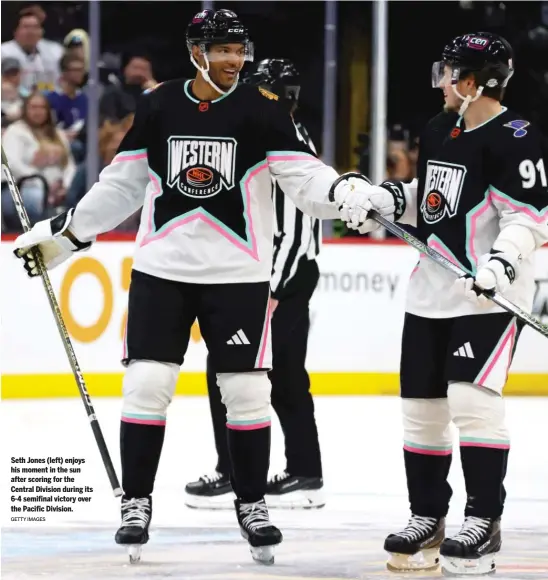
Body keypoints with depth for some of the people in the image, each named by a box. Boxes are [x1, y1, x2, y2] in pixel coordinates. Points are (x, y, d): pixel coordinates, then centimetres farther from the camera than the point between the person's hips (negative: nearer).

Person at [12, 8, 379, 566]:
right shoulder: (157, 107, 3)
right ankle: (136, 504, 7)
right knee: (145, 384, -4)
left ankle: (252, 503, 15)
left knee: (246, 389, 0)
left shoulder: (262, 110, -3)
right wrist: (63, 232, 14)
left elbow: (303, 174, -10)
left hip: (236, 272, -1)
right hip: (162, 267, 1)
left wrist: (346, 191, -30)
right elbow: (120, 184, 13)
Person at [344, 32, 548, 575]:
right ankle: (427, 518, 20)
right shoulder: (438, 131, 12)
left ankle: (483, 521, -11)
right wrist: (382, 197, 10)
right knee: (420, 401, 9)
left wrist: (503, 261, -31)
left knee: (472, 397, -18)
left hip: (489, 293, -9)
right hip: (431, 289, 9)